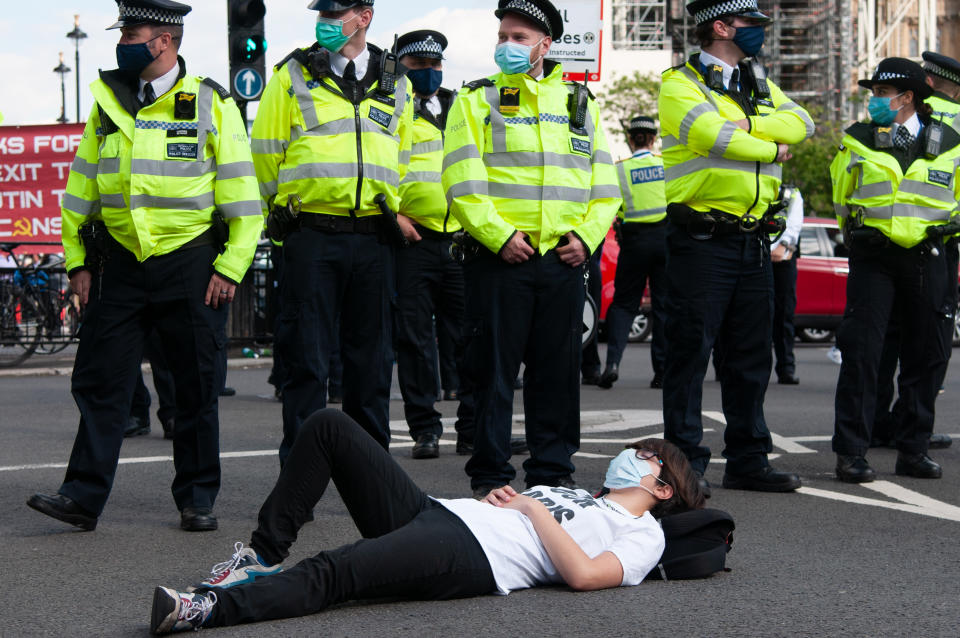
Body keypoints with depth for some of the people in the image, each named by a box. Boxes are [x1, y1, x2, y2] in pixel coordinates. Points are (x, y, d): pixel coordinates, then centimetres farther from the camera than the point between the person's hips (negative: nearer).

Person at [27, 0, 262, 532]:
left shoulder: (211, 103, 0)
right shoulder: (108, 103, 10)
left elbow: (241, 193, -2)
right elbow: (82, 187, 14)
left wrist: (231, 266, -8)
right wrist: (78, 260, 8)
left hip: (190, 264, -3)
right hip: (120, 263, 3)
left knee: (197, 386, 4)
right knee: (99, 382, -1)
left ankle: (197, 499, 14)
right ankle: (84, 495, 3)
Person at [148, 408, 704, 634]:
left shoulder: (643, 534, 9)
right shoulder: (574, 494, 35)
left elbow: (583, 574, -12)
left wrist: (533, 509, -2)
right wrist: (505, 497, 10)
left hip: (471, 558, -9)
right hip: (429, 509, 9)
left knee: (334, 573, -35)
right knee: (328, 426, -3)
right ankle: (264, 558, -4)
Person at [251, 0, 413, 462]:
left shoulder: (395, 85, 12)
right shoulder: (293, 75, 3)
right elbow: (266, 152, 7)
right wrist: (283, 209, 12)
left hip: (373, 238, 3)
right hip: (312, 236, -3)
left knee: (372, 357, 8)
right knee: (307, 357, -2)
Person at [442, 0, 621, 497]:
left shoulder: (581, 104, 16)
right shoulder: (476, 100, 5)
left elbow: (604, 184, 14)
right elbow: (462, 182, -5)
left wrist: (586, 236, -1)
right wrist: (501, 236, -15)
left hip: (564, 260, 3)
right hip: (498, 257, -3)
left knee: (558, 371, 7)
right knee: (494, 369, -1)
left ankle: (553, 470, 16)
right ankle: (490, 475, 7)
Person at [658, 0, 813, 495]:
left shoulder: (758, 84, 19)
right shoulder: (681, 83, -4)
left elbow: (801, 123, 2)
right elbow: (710, 133, -21)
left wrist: (742, 124, -13)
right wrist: (772, 149, -7)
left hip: (752, 239, 7)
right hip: (700, 237, -7)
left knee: (751, 355, 11)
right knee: (690, 350, -4)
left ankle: (748, 462, 19)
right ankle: (685, 464, 2)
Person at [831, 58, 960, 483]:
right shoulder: (859, 140, 5)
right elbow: (841, 199, 16)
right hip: (873, 259, -2)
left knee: (926, 355, 5)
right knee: (861, 352, -9)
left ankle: (913, 450, 16)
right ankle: (851, 452, -5)